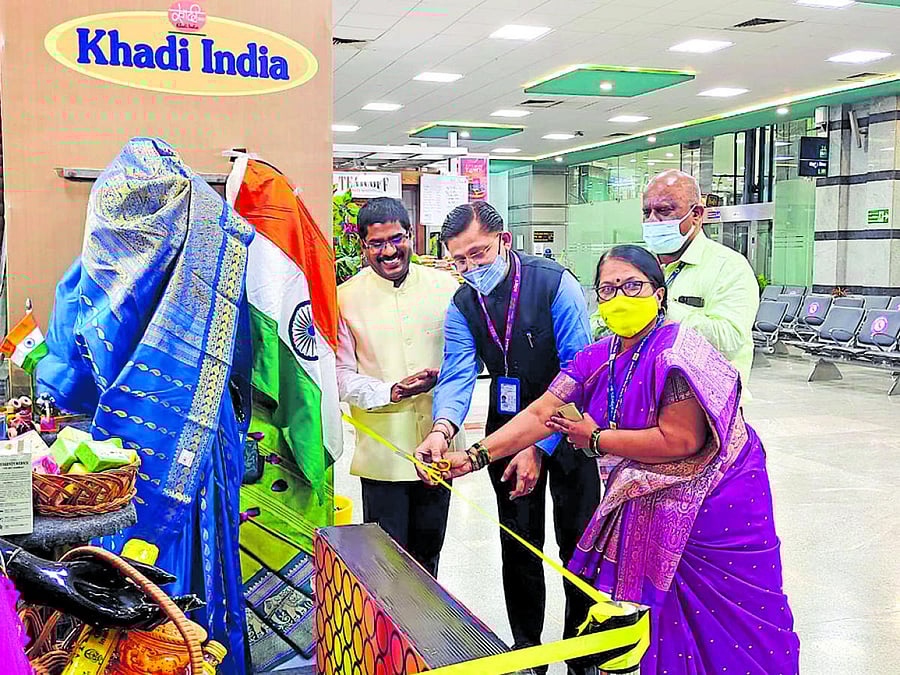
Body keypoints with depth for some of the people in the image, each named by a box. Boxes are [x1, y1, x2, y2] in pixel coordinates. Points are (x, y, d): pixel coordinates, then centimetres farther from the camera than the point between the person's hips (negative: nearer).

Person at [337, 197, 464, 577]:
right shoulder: (346, 298, -4)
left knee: (428, 553, 18)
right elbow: (341, 374, -4)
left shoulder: (445, 287, 2)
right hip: (383, 450, -3)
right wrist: (391, 392, -20)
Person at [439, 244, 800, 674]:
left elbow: (680, 440, -26)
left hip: (712, 505, -6)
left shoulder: (678, 352, -21)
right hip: (646, 505, 7)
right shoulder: (597, 359, 1)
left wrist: (597, 439, -16)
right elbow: (540, 414, -3)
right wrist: (474, 456, -14)